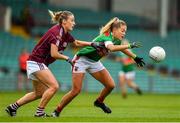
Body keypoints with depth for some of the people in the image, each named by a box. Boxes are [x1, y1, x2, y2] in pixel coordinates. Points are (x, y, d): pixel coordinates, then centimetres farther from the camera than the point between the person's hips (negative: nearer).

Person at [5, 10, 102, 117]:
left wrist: (92, 44, 12)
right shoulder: (56, 32, -21)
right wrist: (67, 58, -11)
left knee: (39, 93, 15)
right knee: (54, 86, -15)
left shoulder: (65, 33, 7)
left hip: (40, 63, 10)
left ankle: (12, 107, 19)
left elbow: (77, 43, 24)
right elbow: (54, 54, -25)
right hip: (36, 62, -10)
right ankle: (40, 112, -8)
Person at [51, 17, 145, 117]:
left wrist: (135, 57, 21)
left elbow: (122, 48, 20)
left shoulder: (116, 40, -5)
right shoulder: (106, 37, -31)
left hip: (94, 62, 8)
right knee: (76, 91, -13)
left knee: (110, 85, -1)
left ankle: (99, 102, 27)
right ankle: (57, 111, 1)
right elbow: (112, 48, -54)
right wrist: (130, 46, -55)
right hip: (82, 59, -8)